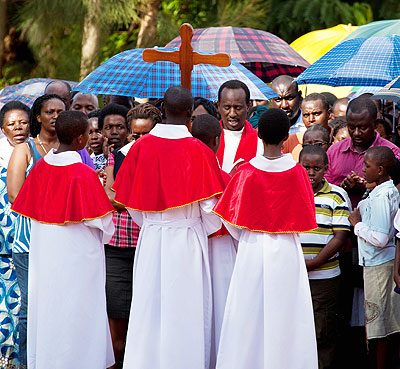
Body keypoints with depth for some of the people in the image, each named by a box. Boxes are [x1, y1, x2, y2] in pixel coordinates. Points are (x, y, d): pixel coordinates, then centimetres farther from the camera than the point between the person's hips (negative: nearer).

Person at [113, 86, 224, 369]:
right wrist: (204, 229, 11)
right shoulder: (198, 151, -11)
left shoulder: (141, 146, -2)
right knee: (184, 312, 4)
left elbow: (130, 201, 4)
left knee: (148, 311, 9)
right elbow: (210, 207, -10)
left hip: (150, 239, 3)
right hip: (187, 240, -3)